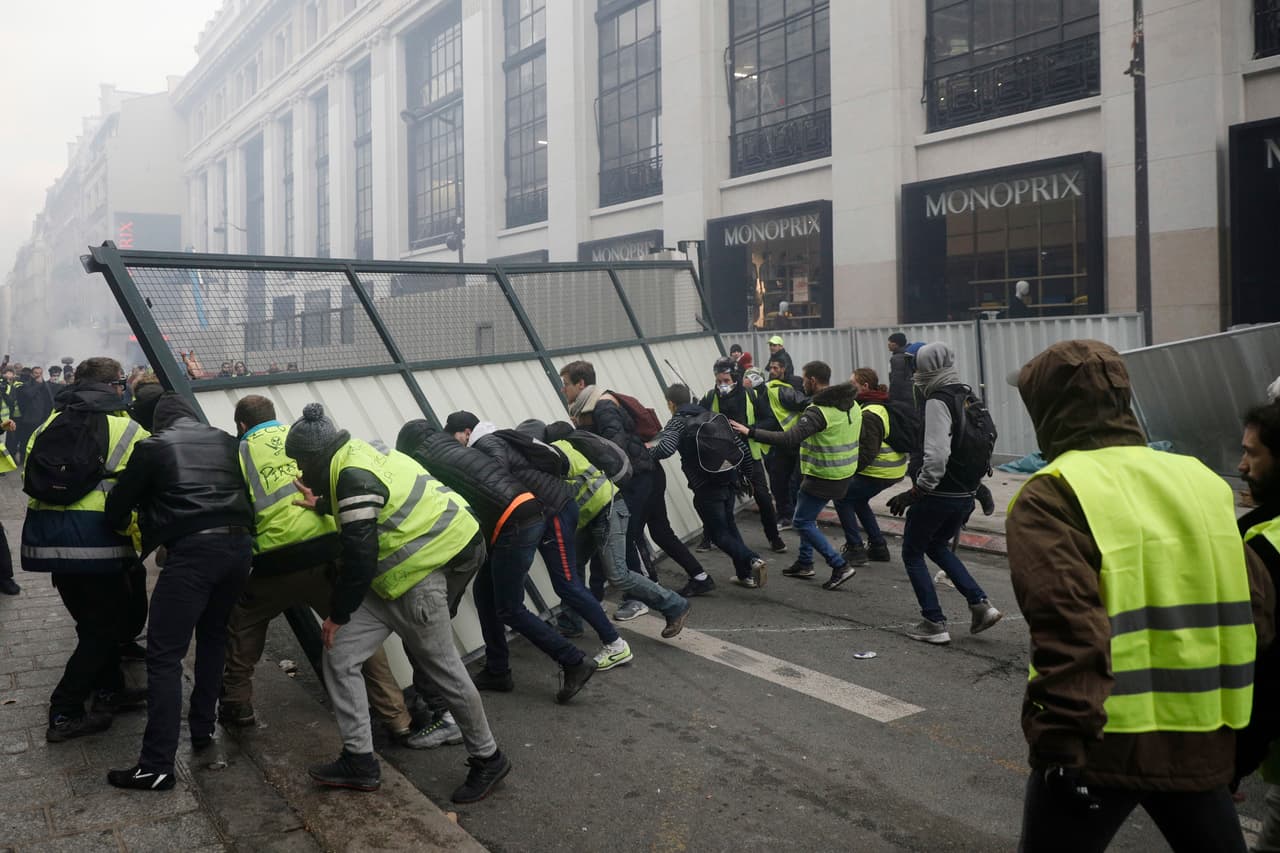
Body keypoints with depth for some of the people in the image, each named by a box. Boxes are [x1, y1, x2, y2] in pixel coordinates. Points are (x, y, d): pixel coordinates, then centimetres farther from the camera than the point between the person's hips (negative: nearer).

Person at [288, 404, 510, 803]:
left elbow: (359, 556, -20)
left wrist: (338, 614, -9)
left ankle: (487, 758, 21)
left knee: (443, 668, 2)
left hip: (418, 575, -10)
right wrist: (322, 505, 35)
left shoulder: (352, 475, -19)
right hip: (392, 578, 10)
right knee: (339, 655, 5)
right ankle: (359, 761, 13)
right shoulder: (356, 455, 10)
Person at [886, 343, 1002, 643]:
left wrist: (915, 492, -20)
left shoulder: (938, 401, -18)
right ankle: (980, 604, 16)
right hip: (965, 494, 9)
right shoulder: (969, 397, 10)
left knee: (912, 554, 9)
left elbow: (936, 456, -27)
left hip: (938, 494, -9)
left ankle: (934, 624, 8)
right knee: (937, 546, 27)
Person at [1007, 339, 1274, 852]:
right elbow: (1257, 609, 9)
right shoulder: (1201, 480, 6)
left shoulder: (1054, 494, -12)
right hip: (1199, 737, 5)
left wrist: (1061, 740, -20)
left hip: (1098, 744, -5)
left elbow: (1067, 625, -23)